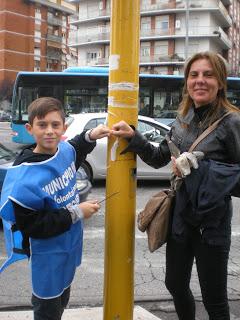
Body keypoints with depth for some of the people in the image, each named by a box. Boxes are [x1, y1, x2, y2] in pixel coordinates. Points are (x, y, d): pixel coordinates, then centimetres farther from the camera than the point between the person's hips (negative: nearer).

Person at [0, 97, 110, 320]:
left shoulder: (64, 149, -8)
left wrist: (90, 136, -1)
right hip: (48, 254, -7)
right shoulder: (24, 176, -29)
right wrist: (76, 213, -26)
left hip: (70, 244, 7)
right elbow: (30, 226, -28)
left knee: (61, 302, 27)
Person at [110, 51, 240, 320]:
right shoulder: (183, 120, 4)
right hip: (180, 217, 6)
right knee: (175, 285, 22)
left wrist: (198, 169, -23)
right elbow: (159, 158, 13)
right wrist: (133, 137, 0)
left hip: (211, 223, -6)